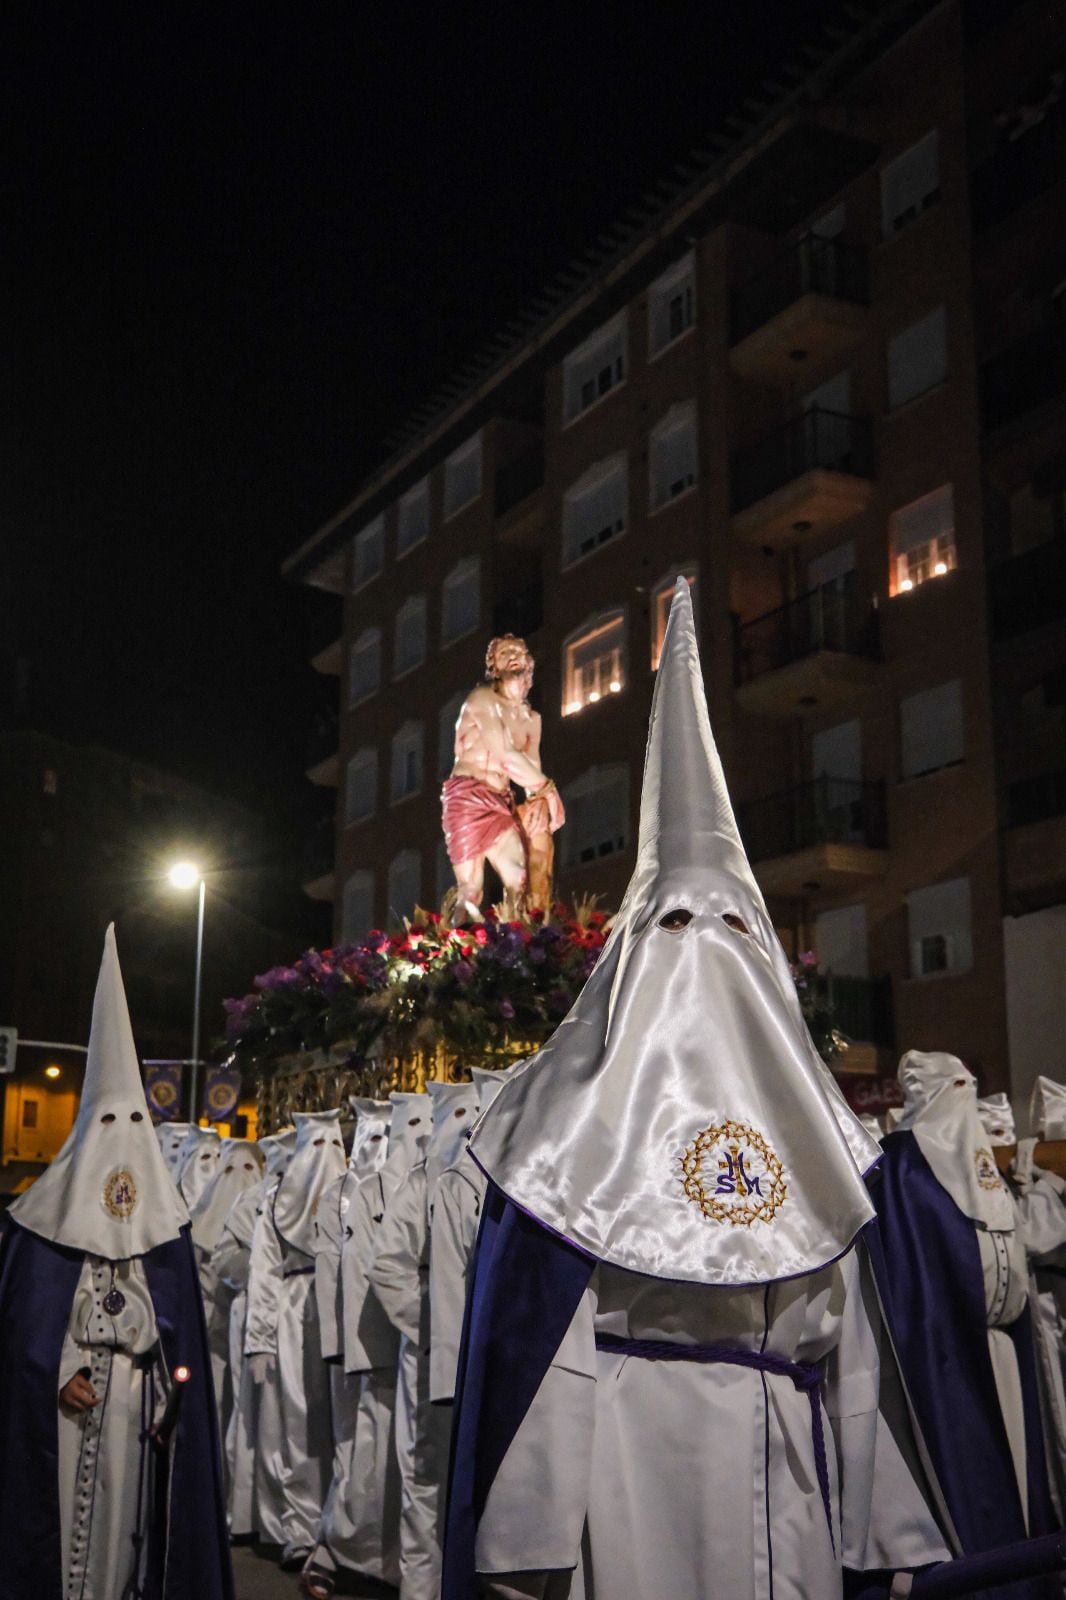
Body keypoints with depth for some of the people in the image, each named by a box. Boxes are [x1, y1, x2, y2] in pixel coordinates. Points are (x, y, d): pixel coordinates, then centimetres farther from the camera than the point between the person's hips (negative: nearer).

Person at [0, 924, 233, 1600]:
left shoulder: (165, 1217, 7)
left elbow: (181, 1317, 7)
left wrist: (171, 1392, -2)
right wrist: (58, 1375, -13)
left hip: (137, 1392, 2)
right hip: (66, 1392, -2)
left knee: (129, 1504, 3)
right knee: (65, 1504, -1)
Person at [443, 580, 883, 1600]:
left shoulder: (581, 1108, -5)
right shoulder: (813, 1121, 1)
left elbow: (535, 1328, -10)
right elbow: (850, 1334, 3)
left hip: (624, 1437, -1)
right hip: (779, 1463, 2)